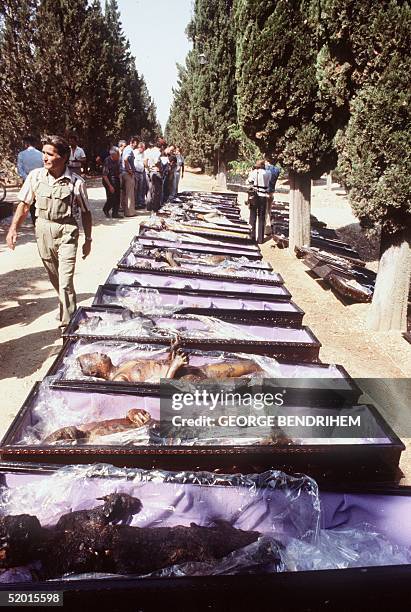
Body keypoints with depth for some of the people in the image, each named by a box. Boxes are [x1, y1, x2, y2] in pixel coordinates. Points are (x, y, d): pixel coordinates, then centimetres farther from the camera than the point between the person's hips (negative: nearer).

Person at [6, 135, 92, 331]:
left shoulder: (76, 182, -10)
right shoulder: (35, 176, -3)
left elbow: (85, 212, 0)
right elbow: (24, 205, 4)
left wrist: (88, 239, 4)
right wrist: (13, 229, -7)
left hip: (66, 232, -4)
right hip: (43, 231, 4)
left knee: (65, 280, -10)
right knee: (54, 277, 18)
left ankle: (67, 324, 0)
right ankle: (67, 306, 44)